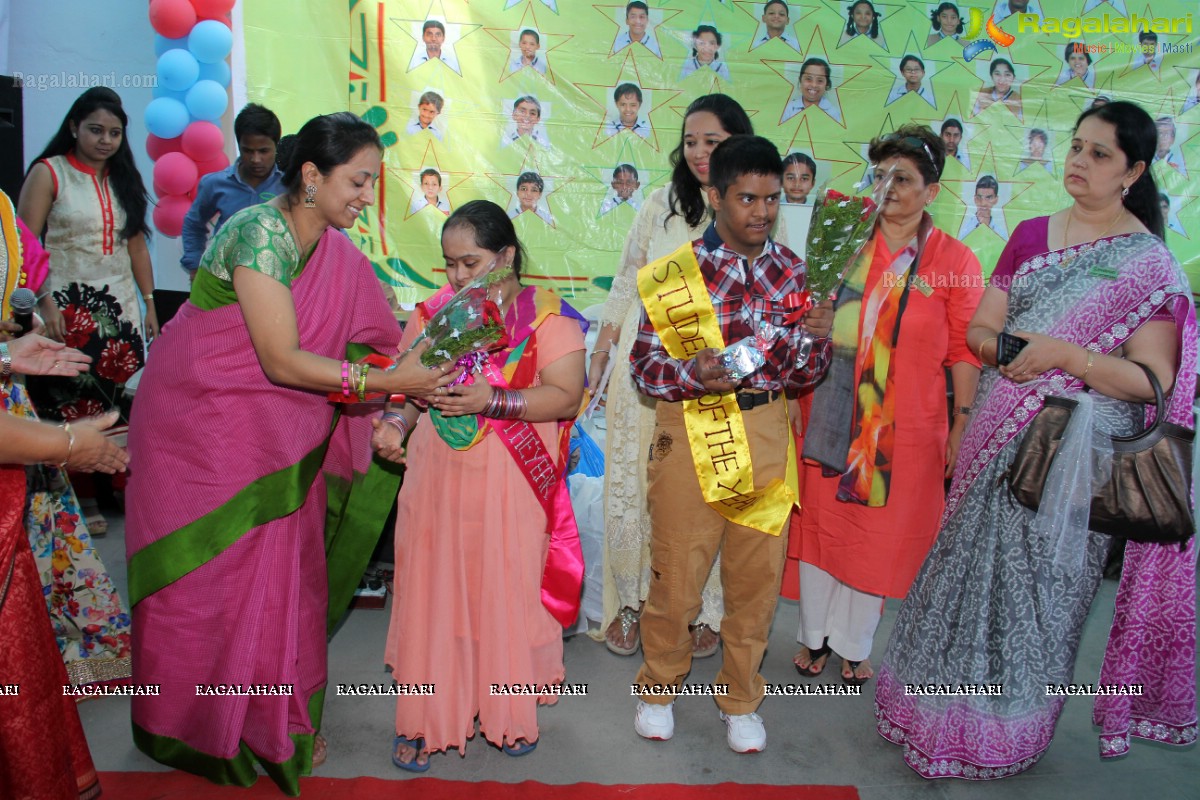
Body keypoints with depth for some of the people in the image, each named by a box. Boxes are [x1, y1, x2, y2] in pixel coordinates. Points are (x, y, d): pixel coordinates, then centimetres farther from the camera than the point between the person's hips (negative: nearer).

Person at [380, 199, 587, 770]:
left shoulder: (547, 314, -4)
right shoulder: (434, 311, 8)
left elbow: (566, 397, -12)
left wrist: (492, 401, -23)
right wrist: (395, 422, -11)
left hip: (511, 486, -3)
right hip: (438, 479, 3)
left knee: (507, 593, 4)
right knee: (433, 591, 5)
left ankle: (510, 713, 25)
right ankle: (428, 719, 21)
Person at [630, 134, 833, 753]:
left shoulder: (792, 271, 4)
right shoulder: (675, 272, -6)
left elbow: (804, 376, 7)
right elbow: (644, 363, -5)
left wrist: (818, 339, -14)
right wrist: (691, 373, -25)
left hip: (766, 435, 3)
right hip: (691, 434, -3)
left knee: (757, 575, 12)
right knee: (676, 572, 8)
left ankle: (740, 701, 34)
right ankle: (658, 686, 34)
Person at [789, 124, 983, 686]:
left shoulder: (954, 261, -3)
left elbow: (964, 353, -3)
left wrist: (961, 427, -6)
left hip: (907, 426, -2)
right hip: (831, 416, 2)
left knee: (882, 534, 9)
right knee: (821, 522, 10)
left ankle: (853, 644, 28)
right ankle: (815, 634, 29)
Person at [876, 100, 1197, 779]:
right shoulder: (1032, 235, 9)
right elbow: (978, 329, 10)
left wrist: (1065, 353, -21)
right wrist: (1007, 346, -11)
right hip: (1000, 437, 4)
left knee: (1042, 581, 3)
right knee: (972, 564, 9)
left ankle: (1006, 732, 25)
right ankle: (944, 715, 27)